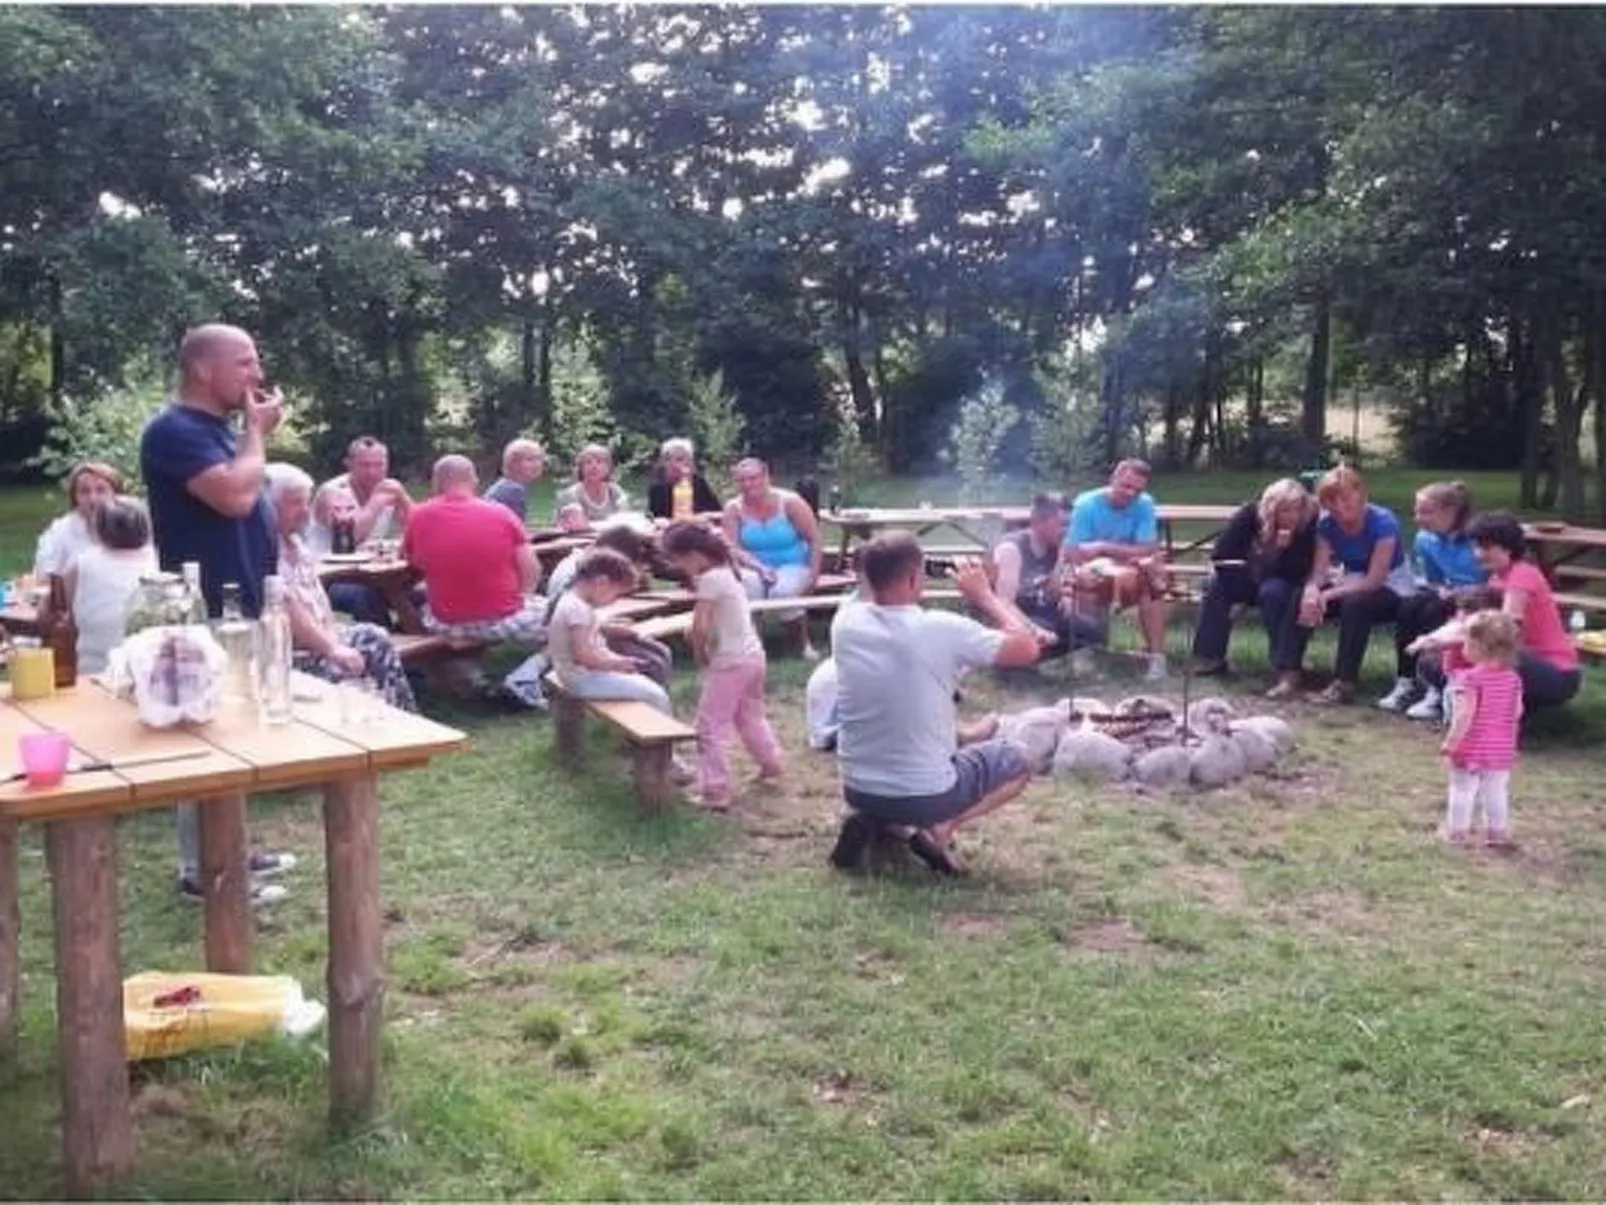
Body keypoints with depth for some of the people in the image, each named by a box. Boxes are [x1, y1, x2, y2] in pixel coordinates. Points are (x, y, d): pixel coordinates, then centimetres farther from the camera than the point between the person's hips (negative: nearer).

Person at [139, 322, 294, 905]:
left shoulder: (217, 427, 16)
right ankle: (202, 871, 3)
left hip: (239, 607, 10)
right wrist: (258, 431, -15)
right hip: (208, 615, -10)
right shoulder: (175, 430, -15)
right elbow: (236, 496, -26)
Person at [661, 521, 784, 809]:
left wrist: (699, 654, -8)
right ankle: (770, 762, 43)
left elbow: (699, 627, -23)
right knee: (751, 715, 29)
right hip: (753, 655, 10)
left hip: (730, 663, -10)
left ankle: (716, 792, -2)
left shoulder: (710, 579, -19)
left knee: (711, 726, -2)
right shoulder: (726, 571, 10)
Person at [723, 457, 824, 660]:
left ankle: (805, 642, -7)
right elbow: (732, 548, -12)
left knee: (783, 591, -33)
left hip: (793, 566, -1)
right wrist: (759, 567, -26)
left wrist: (813, 575, -14)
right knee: (748, 585, -34)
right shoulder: (734, 508, -8)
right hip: (755, 568, 1)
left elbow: (814, 541, -7)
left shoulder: (789, 502, -12)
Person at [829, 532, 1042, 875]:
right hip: (926, 795, -5)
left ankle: (873, 819, 13)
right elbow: (1028, 648, -9)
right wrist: (984, 595, 0)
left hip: (857, 789, 5)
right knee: (1015, 762, 22)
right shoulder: (943, 629, -22)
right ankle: (938, 829, 0)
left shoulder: (845, 621, -9)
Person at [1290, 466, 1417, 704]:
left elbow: (1375, 580, -28)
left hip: (1392, 590, -5)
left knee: (1355, 603, -37)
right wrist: (1311, 591, -36)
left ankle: (1344, 683, -32)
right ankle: (1290, 674, -21)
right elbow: (1318, 572, -13)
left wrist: (1328, 595, -34)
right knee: (1301, 599, -21)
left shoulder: (1383, 522, -24)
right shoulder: (1327, 524, -8)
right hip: (1352, 585, 5)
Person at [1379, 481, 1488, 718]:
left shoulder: (1475, 541, -19)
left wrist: (1456, 593, -27)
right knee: (1408, 605, -23)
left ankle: (1437, 692, -30)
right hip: (1438, 596, 6)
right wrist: (1437, 590, -11)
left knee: (1434, 610, -32)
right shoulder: (1424, 539, 0)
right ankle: (1405, 683, -20)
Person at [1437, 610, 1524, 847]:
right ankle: (1497, 831, 22)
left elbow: (1464, 716, -24)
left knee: (1462, 791, 5)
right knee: (1496, 792, 15)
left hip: (1472, 750, -5)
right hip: (1502, 750, 6)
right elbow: (1517, 712, 7)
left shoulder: (1470, 678, -20)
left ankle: (1456, 831, 12)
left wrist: (1450, 743, -18)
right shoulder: (1513, 678, 0)